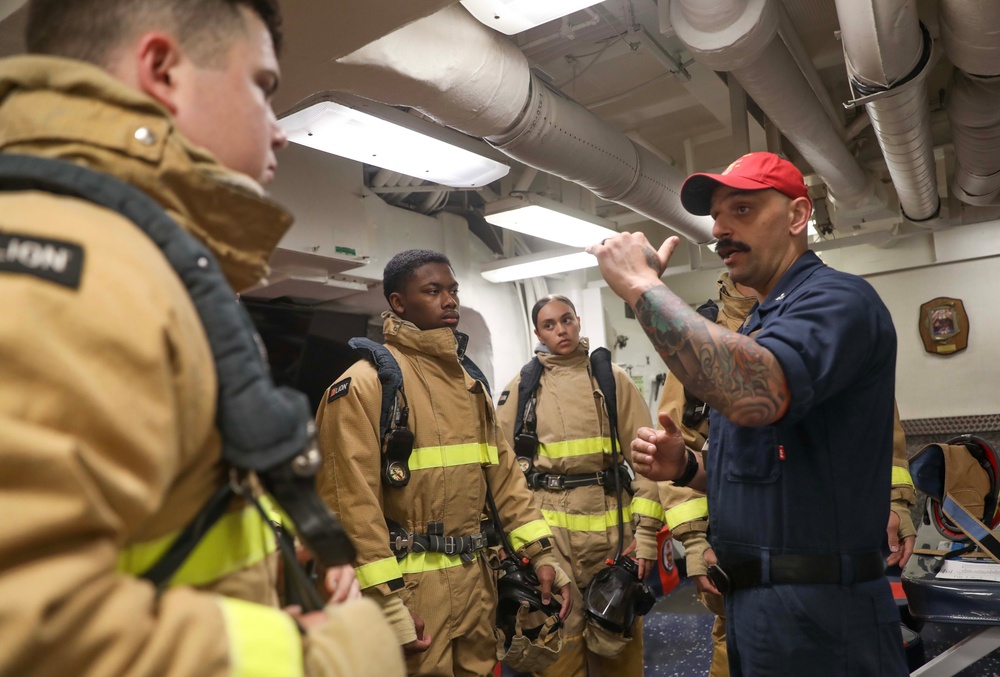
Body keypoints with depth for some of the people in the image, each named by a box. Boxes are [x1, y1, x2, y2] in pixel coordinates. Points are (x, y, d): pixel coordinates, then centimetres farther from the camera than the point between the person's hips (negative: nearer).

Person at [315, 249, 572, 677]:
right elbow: (352, 502, -17)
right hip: (409, 587, -7)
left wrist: (540, 552, 4)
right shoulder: (365, 383, -13)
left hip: (475, 580, 7)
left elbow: (502, 472, 11)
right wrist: (387, 604, -18)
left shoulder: (470, 380, 10)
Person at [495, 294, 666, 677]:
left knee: (617, 638, 11)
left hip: (610, 524, 0)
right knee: (557, 638, 8)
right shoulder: (522, 387, 5)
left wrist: (646, 533, -5)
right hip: (546, 529, 0)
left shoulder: (612, 378, 3)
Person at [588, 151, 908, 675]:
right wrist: (685, 467, 1)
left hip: (817, 611, -9)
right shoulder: (749, 332, 14)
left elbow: (755, 395, -36)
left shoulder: (837, 299, -14)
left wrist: (642, 285, -27)